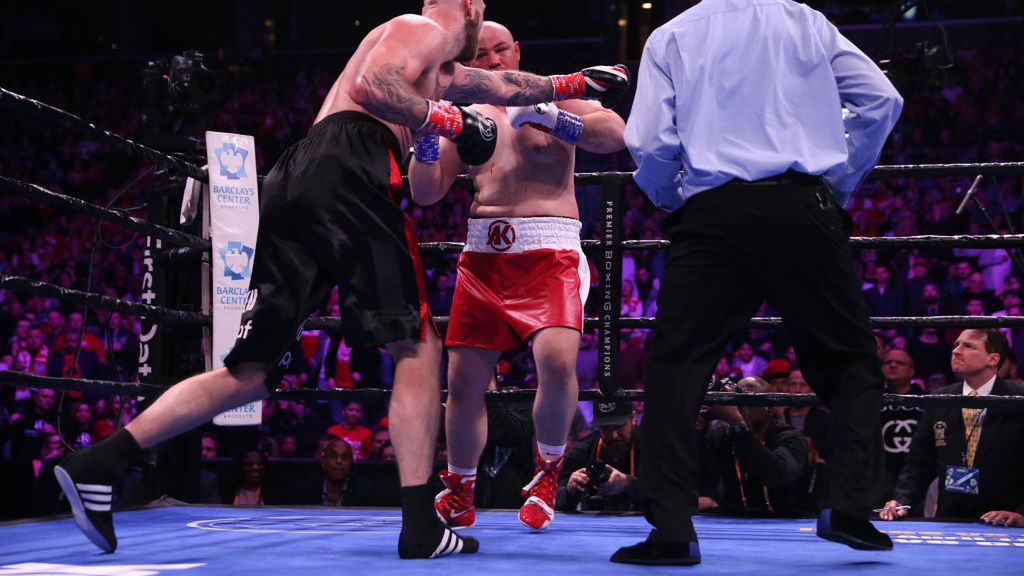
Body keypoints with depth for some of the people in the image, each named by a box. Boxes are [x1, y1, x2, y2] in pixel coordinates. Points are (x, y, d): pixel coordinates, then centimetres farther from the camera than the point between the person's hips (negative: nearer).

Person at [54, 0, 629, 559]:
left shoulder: (440, 71, 37)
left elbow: (499, 86, 52)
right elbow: (370, 87, -11)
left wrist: (572, 84, 58)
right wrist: (447, 120, -3)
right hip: (349, 169, -8)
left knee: (253, 373, 5)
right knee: (417, 346, -2)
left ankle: (99, 465, -6)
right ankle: (422, 526, -9)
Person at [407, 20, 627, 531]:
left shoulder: (553, 97, 6)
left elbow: (615, 133, -12)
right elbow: (425, 193, 9)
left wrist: (551, 118, -23)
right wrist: (426, 137, -7)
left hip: (549, 254, -4)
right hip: (483, 256, 4)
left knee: (557, 359, -27)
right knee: (463, 379, 3)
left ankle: (547, 474, -2)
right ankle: (458, 497, 24)